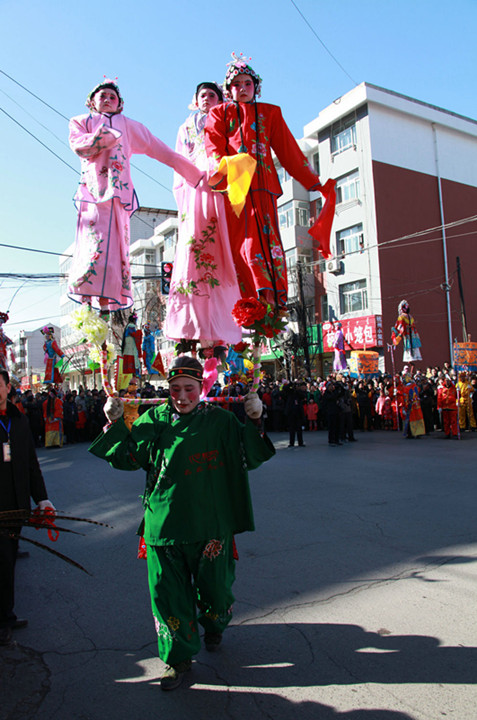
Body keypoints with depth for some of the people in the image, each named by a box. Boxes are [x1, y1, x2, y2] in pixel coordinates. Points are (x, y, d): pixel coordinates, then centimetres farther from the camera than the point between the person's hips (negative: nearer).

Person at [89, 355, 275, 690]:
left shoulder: (219, 420, -4)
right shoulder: (154, 419, 1)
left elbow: (248, 458, -5)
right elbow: (128, 458, 5)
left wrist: (254, 421, -18)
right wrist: (116, 424, -8)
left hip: (209, 524, -1)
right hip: (164, 522, 1)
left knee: (213, 586, 16)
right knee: (168, 592, 9)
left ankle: (215, 625, 51)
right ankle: (180, 658, 32)